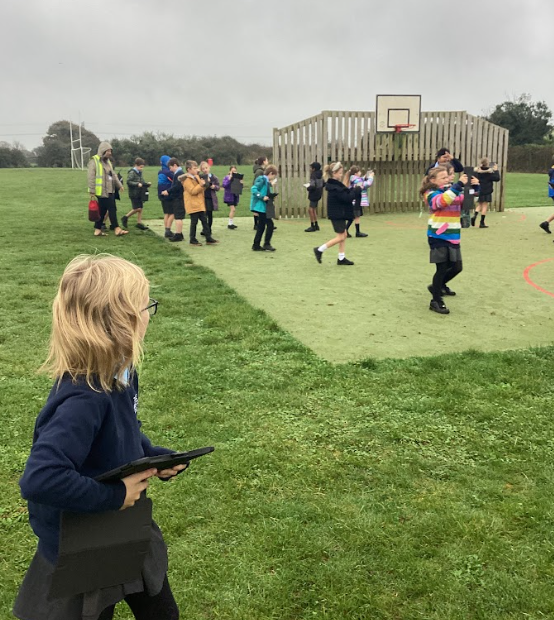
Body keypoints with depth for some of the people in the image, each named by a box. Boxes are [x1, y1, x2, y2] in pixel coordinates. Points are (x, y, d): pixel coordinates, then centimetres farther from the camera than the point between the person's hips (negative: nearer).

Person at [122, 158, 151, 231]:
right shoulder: (132, 172, -11)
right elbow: (128, 182, -19)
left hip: (140, 194, 8)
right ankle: (125, 218, 9)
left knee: (140, 208, 7)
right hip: (134, 194, -8)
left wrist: (147, 184, 5)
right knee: (137, 208, -9)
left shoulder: (140, 173, 13)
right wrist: (137, 184, -28)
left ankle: (139, 223, 14)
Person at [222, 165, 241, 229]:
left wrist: (241, 183, -10)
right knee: (232, 209, -14)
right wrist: (229, 178, -24)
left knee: (233, 210, 12)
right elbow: (224, 185, -21)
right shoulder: (227, 177, -7)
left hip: (235, 196, 6)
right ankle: (230, 224, -6)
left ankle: (231, 223, 21)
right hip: (229, 196, -6)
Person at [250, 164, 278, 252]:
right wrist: (262, 197, -23)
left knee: (261, 226, 12)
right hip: (260, 207, -10)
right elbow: (253, 189, -22)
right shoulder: (262, 179, -13)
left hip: (263, 207, 10)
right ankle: (266, 244, -1)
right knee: (270, 224, -7)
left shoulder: (266, 181, 14)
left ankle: (256, 245, 17)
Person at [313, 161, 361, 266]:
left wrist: (354, 191, -4)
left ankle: (341, 258, 16)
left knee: (344, 235, 11)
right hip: (337, 214, -10)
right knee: (340, 237, -4)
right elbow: (347, 198, -23)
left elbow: (346, 194, 12)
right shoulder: (335, 187, -21)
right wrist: (357, 190, -12)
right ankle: (319, 250, 3)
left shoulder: (335, 184, 10)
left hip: (339, 213, 10)